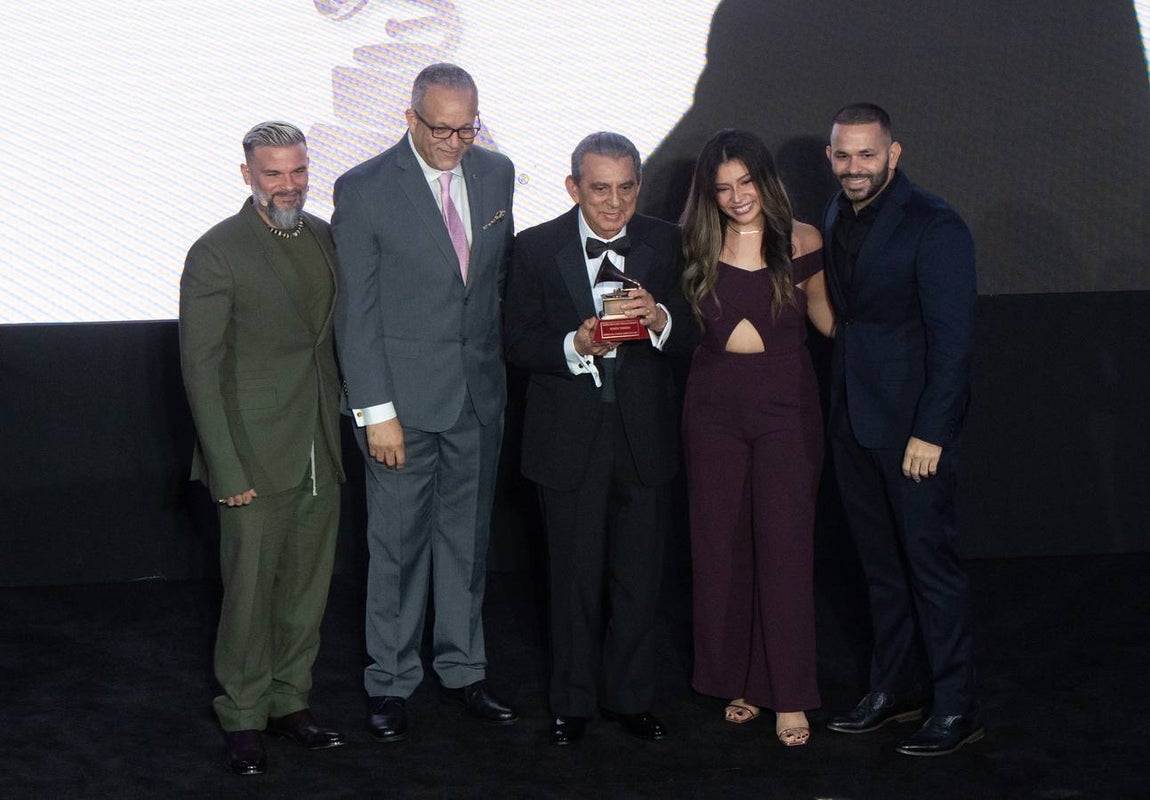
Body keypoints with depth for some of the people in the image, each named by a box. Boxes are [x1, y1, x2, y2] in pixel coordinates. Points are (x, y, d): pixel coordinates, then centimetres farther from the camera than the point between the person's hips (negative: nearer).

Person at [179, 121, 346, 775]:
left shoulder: (326, 239, 9)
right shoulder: (217, 253, -9)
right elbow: (201, 367, -11)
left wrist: (343, 429, 10)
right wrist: (226, 468, -15)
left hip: (322, 451, 6)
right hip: (258, 454, -5)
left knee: (308, 587, 13)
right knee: (251, 590, 2)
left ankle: (290, 701, 28)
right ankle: (245, 717, 18)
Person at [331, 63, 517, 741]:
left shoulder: (496, 173, 4)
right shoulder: (364, 189, -10)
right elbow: (356, 312, -10)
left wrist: (503, 365, 12)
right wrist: (376, 410, -13)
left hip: (480, 394, 4)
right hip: (405, 397, -4)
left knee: (468, 539, 14)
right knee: (398, 546, 5)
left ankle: (462, 671, 28)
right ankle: (392, 683, 19)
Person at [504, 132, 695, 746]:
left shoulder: (664, 244, 3)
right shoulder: (536, 248, -3)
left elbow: (689, 333, 2)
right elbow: (519, 343, -4)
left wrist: (659, 319, -20)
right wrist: (576, 345, -22)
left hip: (644, 435, 2)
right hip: (569, 436, -1)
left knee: (639, 575, 8)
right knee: (574, 576, 8)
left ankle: (631, 699, 24)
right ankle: (572, 703, 22)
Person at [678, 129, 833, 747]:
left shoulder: (801, 241, 1)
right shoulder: (700, 248, 4)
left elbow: (825, 319, 11)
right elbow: (730, 336, 1)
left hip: (786, 409, -2)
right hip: (715, 410, 2)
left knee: (785, 545, -4)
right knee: (722, 546, 6)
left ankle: (789, 695, 3)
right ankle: (736, 679, 20)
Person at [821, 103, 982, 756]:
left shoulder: (934, 225, -14)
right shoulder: (838, 217, 9)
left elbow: (954, 338, -16)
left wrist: (930, 432, -19)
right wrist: (839, 401, 5)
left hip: (914, 425, -7)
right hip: (854, 420, 7)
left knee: (931, 560, -2)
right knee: (881, 562, 14)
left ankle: (958, 708, 8)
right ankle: (893, 691, 26)